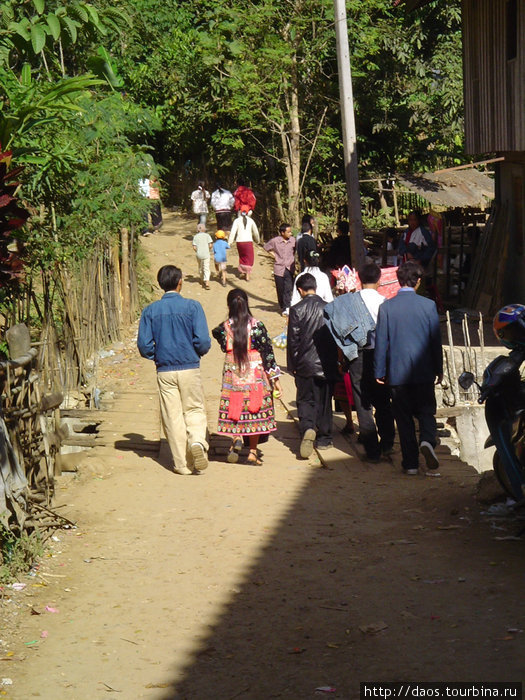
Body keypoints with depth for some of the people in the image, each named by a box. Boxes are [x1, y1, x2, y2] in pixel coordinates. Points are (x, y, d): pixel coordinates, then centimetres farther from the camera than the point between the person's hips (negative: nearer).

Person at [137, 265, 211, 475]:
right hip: (190, 369, -1)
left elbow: (144, 345, -3)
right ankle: (197, 441, -16)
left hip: (165, 371, 1)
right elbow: (203, 341, -11)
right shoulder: (192, 307, -6)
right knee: (195, 410, 12)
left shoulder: (150, 311, -1)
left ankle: (181, 463, 9)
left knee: (172, 416, 8)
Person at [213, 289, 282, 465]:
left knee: (235, 409, 12)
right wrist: (275, 378, -4)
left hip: (233, 375, 0)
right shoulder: (257, 326, -8)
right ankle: (253, 452, 9)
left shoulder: (224, 328, -5)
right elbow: (267, 352, -7)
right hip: (256, 375, 0)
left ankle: (236, 438, -14)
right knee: (255, 411, 9)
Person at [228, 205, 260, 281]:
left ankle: (242, 272, 26)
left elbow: (233, 232, -9)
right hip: (248, 241, -1)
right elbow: (255, 232, 13)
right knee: (249, 258, 8)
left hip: (240, 241, 1)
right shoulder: (250, 220, 2)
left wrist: (230, 242, -7)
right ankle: (247, 275, -1)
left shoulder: (237, 220, -2)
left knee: (242, 256, 25)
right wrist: (258, 240, 30)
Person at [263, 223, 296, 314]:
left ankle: (287, 308, -10)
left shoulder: (293, 240, 0)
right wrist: (274, 255, 3)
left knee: (289, 288, -10)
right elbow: (266, 247, 11)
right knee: (280, 290, 7)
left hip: (289, 268, 1)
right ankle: (282, 307, 21)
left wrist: (291, 257, 7)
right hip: (279, 268, -1)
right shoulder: (275, 241, -6)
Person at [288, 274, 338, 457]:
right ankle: (324, 439, 18)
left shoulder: (297, 310, -8)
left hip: (305, 365, -2)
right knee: (324, 401, 13)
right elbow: (335, 336, 5)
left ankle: (308, 429, -21)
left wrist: (293, 366, 2)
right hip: (327, 364, 2)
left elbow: (293, 340, -7)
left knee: (305, 400, 5)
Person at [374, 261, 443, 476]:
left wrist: (379, 372, 6)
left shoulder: (386, 307, -4)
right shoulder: (428, 305, -4)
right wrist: (439, 369, 11)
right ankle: (427, 440, -20)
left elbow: (381, 342, -2)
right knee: (426, 411, 10)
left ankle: (410, 462, 7)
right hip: (423, 371, 0)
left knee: (404, 417, 8)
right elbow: (436, 340, 1)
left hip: (397, 371, 0)